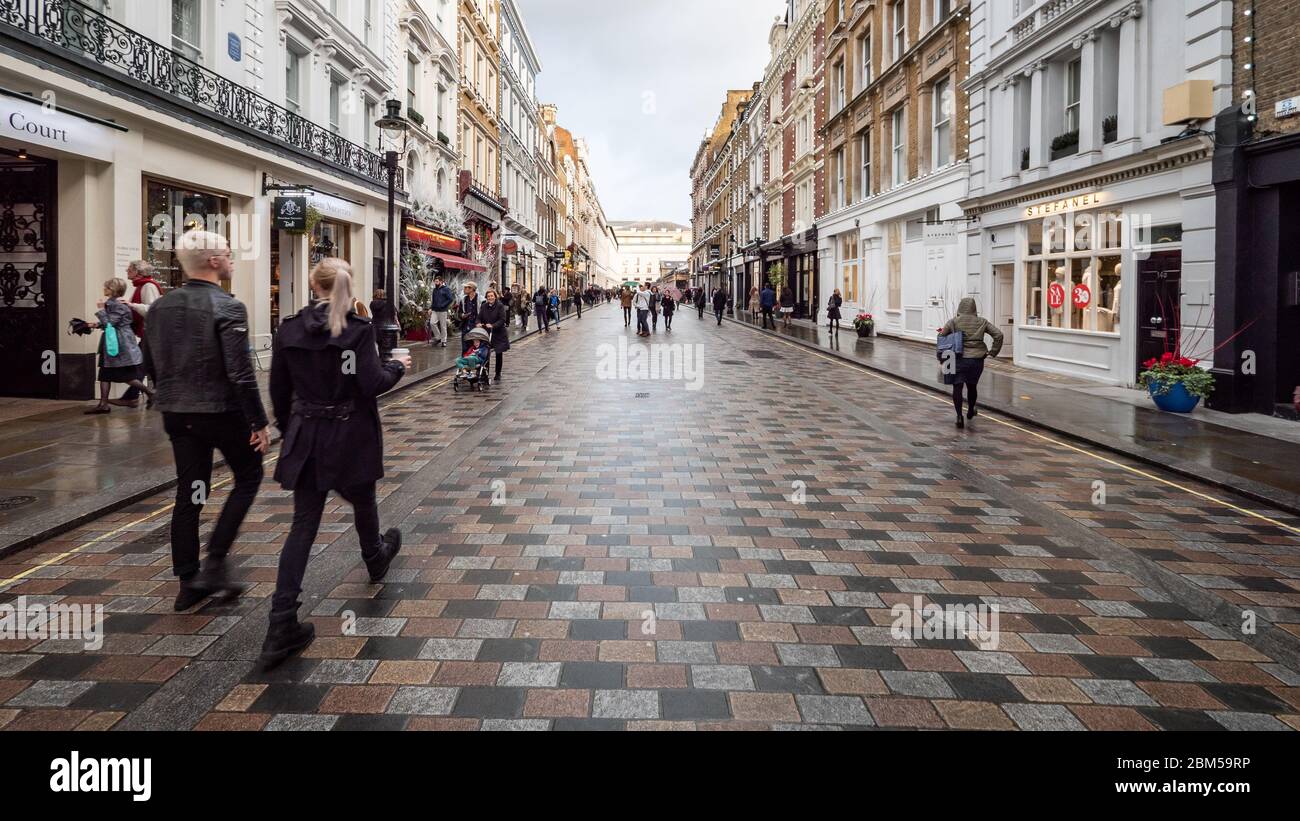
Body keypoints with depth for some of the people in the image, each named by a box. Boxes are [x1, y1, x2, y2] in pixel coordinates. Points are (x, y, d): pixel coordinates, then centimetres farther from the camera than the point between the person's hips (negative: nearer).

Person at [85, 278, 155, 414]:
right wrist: (98, 325, 10)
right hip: (112, 344, 10)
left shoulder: (119, 305, -15)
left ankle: (149, 392, 9)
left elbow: (109, 323, -19)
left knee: (127, 377, -5)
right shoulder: (111, 303, 14)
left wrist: (101, 309, -11)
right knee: (105, 374, 8)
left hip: (122, 345, -10)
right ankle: (103, 404, 9)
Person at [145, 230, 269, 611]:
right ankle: (214, 563, 5)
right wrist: (260, 422, -14)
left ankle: (188, 582, 17)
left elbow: (150, 365, 13)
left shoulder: (160, 306, 5)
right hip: (222, 412, -6)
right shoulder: (228, 307, -16)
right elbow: (241, 373, -20)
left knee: (189, 494, 12)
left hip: (177, 414, 6)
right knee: (248, 476, 14)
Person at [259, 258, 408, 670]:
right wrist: (397, 367, 1)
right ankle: (375, 559, 54)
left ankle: (282, 625, -4)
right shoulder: (358, 329, -13)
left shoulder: (289, 329, 0)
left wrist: (290, 430, 18)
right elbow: (372, 385, -18)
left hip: (306, 437, 3)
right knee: (362, 501, 25)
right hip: (351, 436, -2)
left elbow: (279, 390, 5)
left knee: (303, 524, 2)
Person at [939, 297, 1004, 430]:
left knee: (957, 386, -1)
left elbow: (941, 336, -4)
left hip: (959, 359, -3)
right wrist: (993, 352, 8)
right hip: (977, 360, 3)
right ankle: (971, 411, 39)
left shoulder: (954, 321, -2)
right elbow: (998, 335, 3)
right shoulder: (982, 322, 5)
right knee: (972, 386, 21)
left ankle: (959, 416, -14)